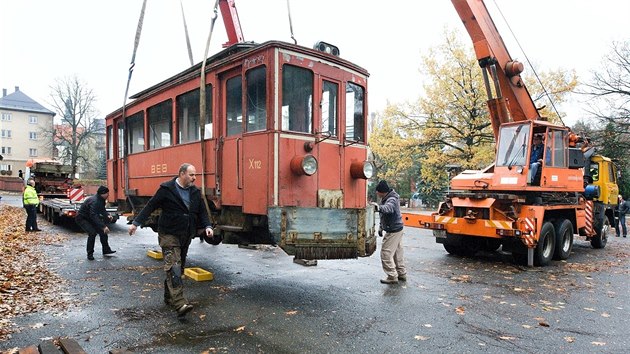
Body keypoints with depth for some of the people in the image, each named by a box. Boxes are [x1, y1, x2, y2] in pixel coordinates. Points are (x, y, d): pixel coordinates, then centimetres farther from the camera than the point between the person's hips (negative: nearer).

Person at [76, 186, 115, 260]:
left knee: (102, 231, 5)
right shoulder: (94, 201, -34)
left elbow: (102, 210, 10)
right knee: (92, 233, -24)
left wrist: (107, 215, -13)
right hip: (82, 218, -9)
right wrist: (103, 226, -49)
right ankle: (90, 254, -11)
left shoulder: (101, 200, -4)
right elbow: (94, 216, -42)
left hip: (90, 218, 9)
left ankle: (106, 250, 15)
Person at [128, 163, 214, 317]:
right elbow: (150, 206, -5)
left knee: (179, 267, 14)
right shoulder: (166, 189, -9)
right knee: (173, 266, -13)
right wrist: (136, 223, -7)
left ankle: (169, 297, 30)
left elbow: (202, 211, 8)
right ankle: (179, 303, -18)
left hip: (186, 236, 6)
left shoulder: (195, 192, 6)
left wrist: (207, 226, -7)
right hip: (169, 235, -6)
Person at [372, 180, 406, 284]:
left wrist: (379, 207, -65)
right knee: (397, 253, 18)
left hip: (393, 231, -10)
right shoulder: (385, 199, 9)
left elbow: (388, 208, -46)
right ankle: (402, 274, 30)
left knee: (386, 253, -7)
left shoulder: (392, 200, -23)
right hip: (397, 229, 10)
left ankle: (392, 277, 0)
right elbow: (384, 214, 21)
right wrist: (381, 227, 21)